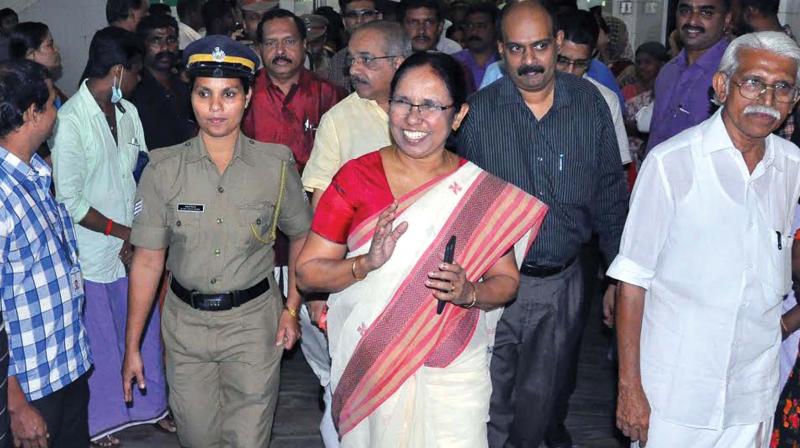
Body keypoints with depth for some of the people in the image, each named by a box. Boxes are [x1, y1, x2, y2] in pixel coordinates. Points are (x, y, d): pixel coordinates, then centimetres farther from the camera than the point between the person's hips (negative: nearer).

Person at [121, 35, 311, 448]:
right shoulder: (163, 169, -6)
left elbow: (301, 236, 7)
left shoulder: (276, 165, -7)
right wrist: (132, 345, -4)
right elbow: (147, 260, -4)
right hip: (185, 322, 1)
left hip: (253, 321, -1)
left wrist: (292, 308, 0)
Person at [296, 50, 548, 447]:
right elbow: (307, 272, -5)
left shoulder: (483, 190, -2)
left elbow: (506, 280, 4)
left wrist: (469, 292, -17)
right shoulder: (356, 177, -5)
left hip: (454, 370, 1)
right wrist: (368, 262, -22)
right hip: (368, 366, 0)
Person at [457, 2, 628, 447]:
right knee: (489, 410, 8)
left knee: (539, 402, 19)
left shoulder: (590, 102, -3)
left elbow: (610, 193, 4)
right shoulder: (479, 111, -7)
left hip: (562, 283, 2)